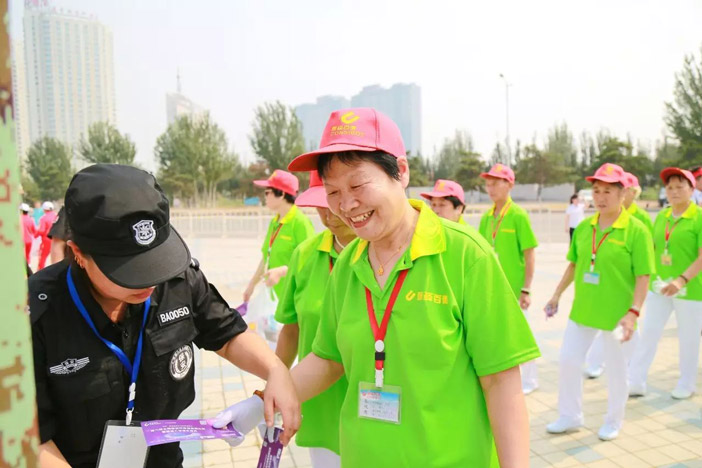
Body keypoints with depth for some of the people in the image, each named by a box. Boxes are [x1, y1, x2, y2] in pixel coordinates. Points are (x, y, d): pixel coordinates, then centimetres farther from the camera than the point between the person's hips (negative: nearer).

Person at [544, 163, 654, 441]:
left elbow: (643, 276, -13)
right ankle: (570, 417, 30)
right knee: (568, 361, 10)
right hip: (582, 310, 5)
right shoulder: (584, 227, 3)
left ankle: (613, 422, 34)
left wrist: (633, 312, -21)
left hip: (616, 314, -5)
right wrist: (557, 295, 13)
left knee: (616, 368, 11)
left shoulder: (636, 230, -12)